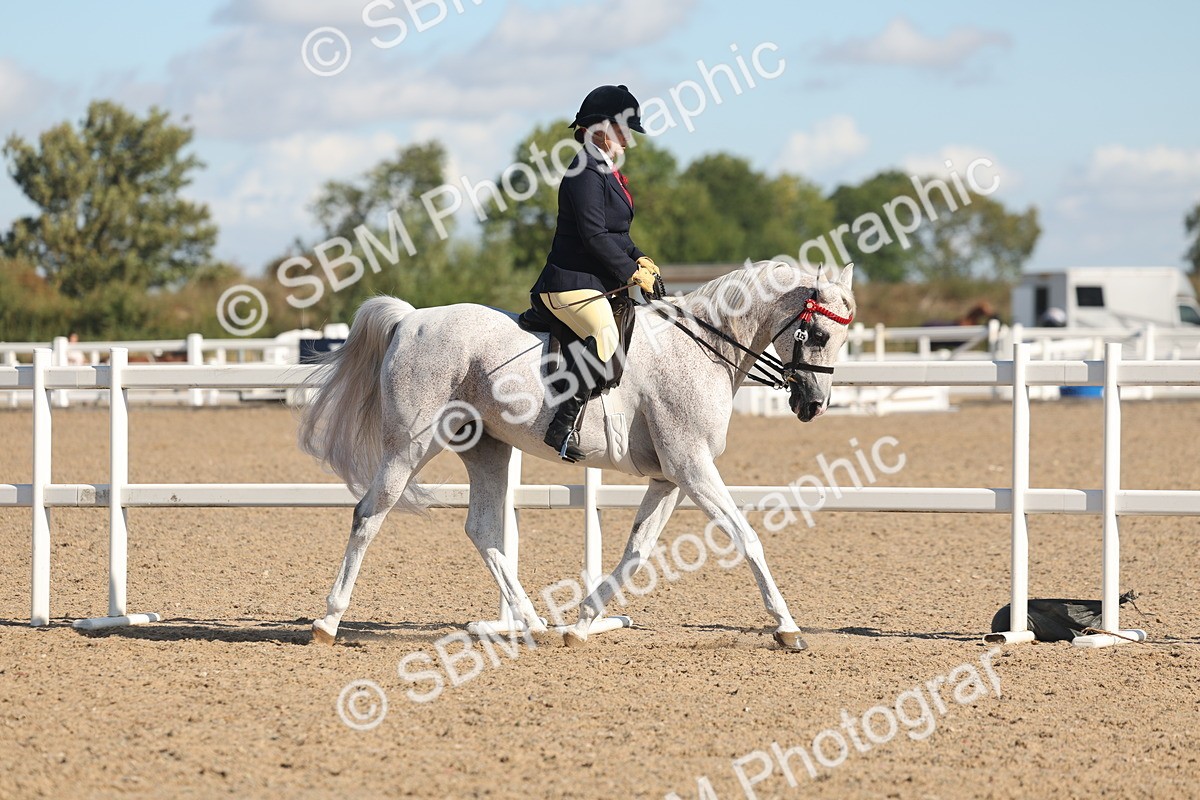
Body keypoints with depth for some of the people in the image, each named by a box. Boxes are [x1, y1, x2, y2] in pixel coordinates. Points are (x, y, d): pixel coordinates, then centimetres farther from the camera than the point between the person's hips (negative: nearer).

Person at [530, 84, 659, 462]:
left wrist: (638, 258, 9)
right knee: (605, 337, -32)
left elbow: (616, 232, 26)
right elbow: (594, 235, -19)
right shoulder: (586, 174, -13)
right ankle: (564, 423, -33)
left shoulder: (606, 173, 20)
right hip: (573, 283, -11)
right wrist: (631, 271, -13)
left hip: (598, 283, 11)